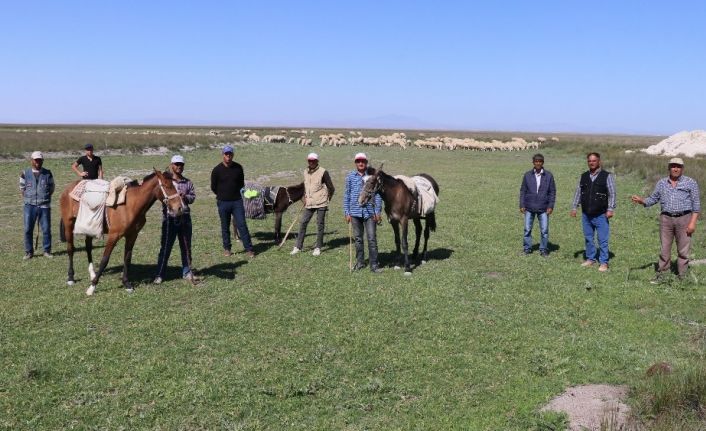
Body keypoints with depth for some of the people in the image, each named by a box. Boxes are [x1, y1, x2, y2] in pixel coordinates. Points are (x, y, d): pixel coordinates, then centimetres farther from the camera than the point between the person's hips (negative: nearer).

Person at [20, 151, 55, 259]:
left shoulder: (48, 173, 4)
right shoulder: (25, 173, 4)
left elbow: (52, 188, 11)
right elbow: (22, 188, 12)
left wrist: (45, 197, 1)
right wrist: (27, 198, 4)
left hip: (44, 206, 0)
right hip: (30, 205, 0)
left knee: (46, 229, 2)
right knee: (28, 229, 0)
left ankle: (47, 251, 14)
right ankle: (29, 252, 11)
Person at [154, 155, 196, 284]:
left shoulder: (188, 182, 9)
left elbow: (193, 197, 7)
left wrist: (185, 197, -13)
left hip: (185, 217, 4)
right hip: (169, 217, -4)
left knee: (186, 246, 11)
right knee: (165, 247, 0)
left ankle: (187, 272, 23)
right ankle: (160, 274, 7)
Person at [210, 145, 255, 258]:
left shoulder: (238, 168, 1)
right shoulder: (217, 170, -5)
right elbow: (213, 187, 4)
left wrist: (234, 193, 12)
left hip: (237, 201, 1)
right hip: (223, 202, -1)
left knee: (242, 225, -2)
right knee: (225, 227, 8)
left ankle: (248, 249, 1)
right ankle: (226, 249, 21)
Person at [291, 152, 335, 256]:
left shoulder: (323, 172, -8)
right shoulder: (306, 172, 10)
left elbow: (331, 188, -3)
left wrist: (327, 199, 3)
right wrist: (305, 197, 14)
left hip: (321, 204, -5)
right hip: (309, 203, 5)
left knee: (320, 225, 3)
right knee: (303, 223, 2)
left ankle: (318, 247, 12)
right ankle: (298, 246, 9)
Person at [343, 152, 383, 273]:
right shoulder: (350, 176, 3)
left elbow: (377, 195, 1)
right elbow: (346, 195, 6)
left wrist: (377, 212, -4)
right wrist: (347, 212, 1)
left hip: (369, 212, -2)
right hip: (355, 212, 2)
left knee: (372, 238, -2)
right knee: (358, 238, 11)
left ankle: (374, 265, 5)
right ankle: (360, 262, 24)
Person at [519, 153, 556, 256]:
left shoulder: (549, 176, 0)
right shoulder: (527, 175, 2)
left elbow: (552, 192, 3)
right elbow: (522, 191, 5)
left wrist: (551, 206, -4)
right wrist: (522, 205, 0)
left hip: (543, 208, -1)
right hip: (529, 208, 1)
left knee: (544, 230, 1)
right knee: (527, 229, 5)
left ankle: (543, 249, 13)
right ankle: (527, 248, 17)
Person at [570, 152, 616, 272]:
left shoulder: (607, 176, -3)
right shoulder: (583, 176, 9)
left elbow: (612, 194, -6)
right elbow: (578, 192, 12)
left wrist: (610, 209, -13)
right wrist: (574, 208, 7)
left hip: (601, 215, -4)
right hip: (586, 215, 5)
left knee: (603, 240, -3)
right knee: (588, 238, 12)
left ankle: (603, 262, 4)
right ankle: (590, 259, 24)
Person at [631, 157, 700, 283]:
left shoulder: (690, 183, 1)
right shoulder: (661, 183, 9)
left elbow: (696, 203, -1)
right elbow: (653, 199, 12)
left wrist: (693, 222, -9)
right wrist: (641, 200, -9)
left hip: (684, 219, -2)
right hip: (666, 219, 2)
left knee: (683, 250, 2)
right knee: (664, 249, 5)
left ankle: (682, 276, 10)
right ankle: (661, 274, 12)